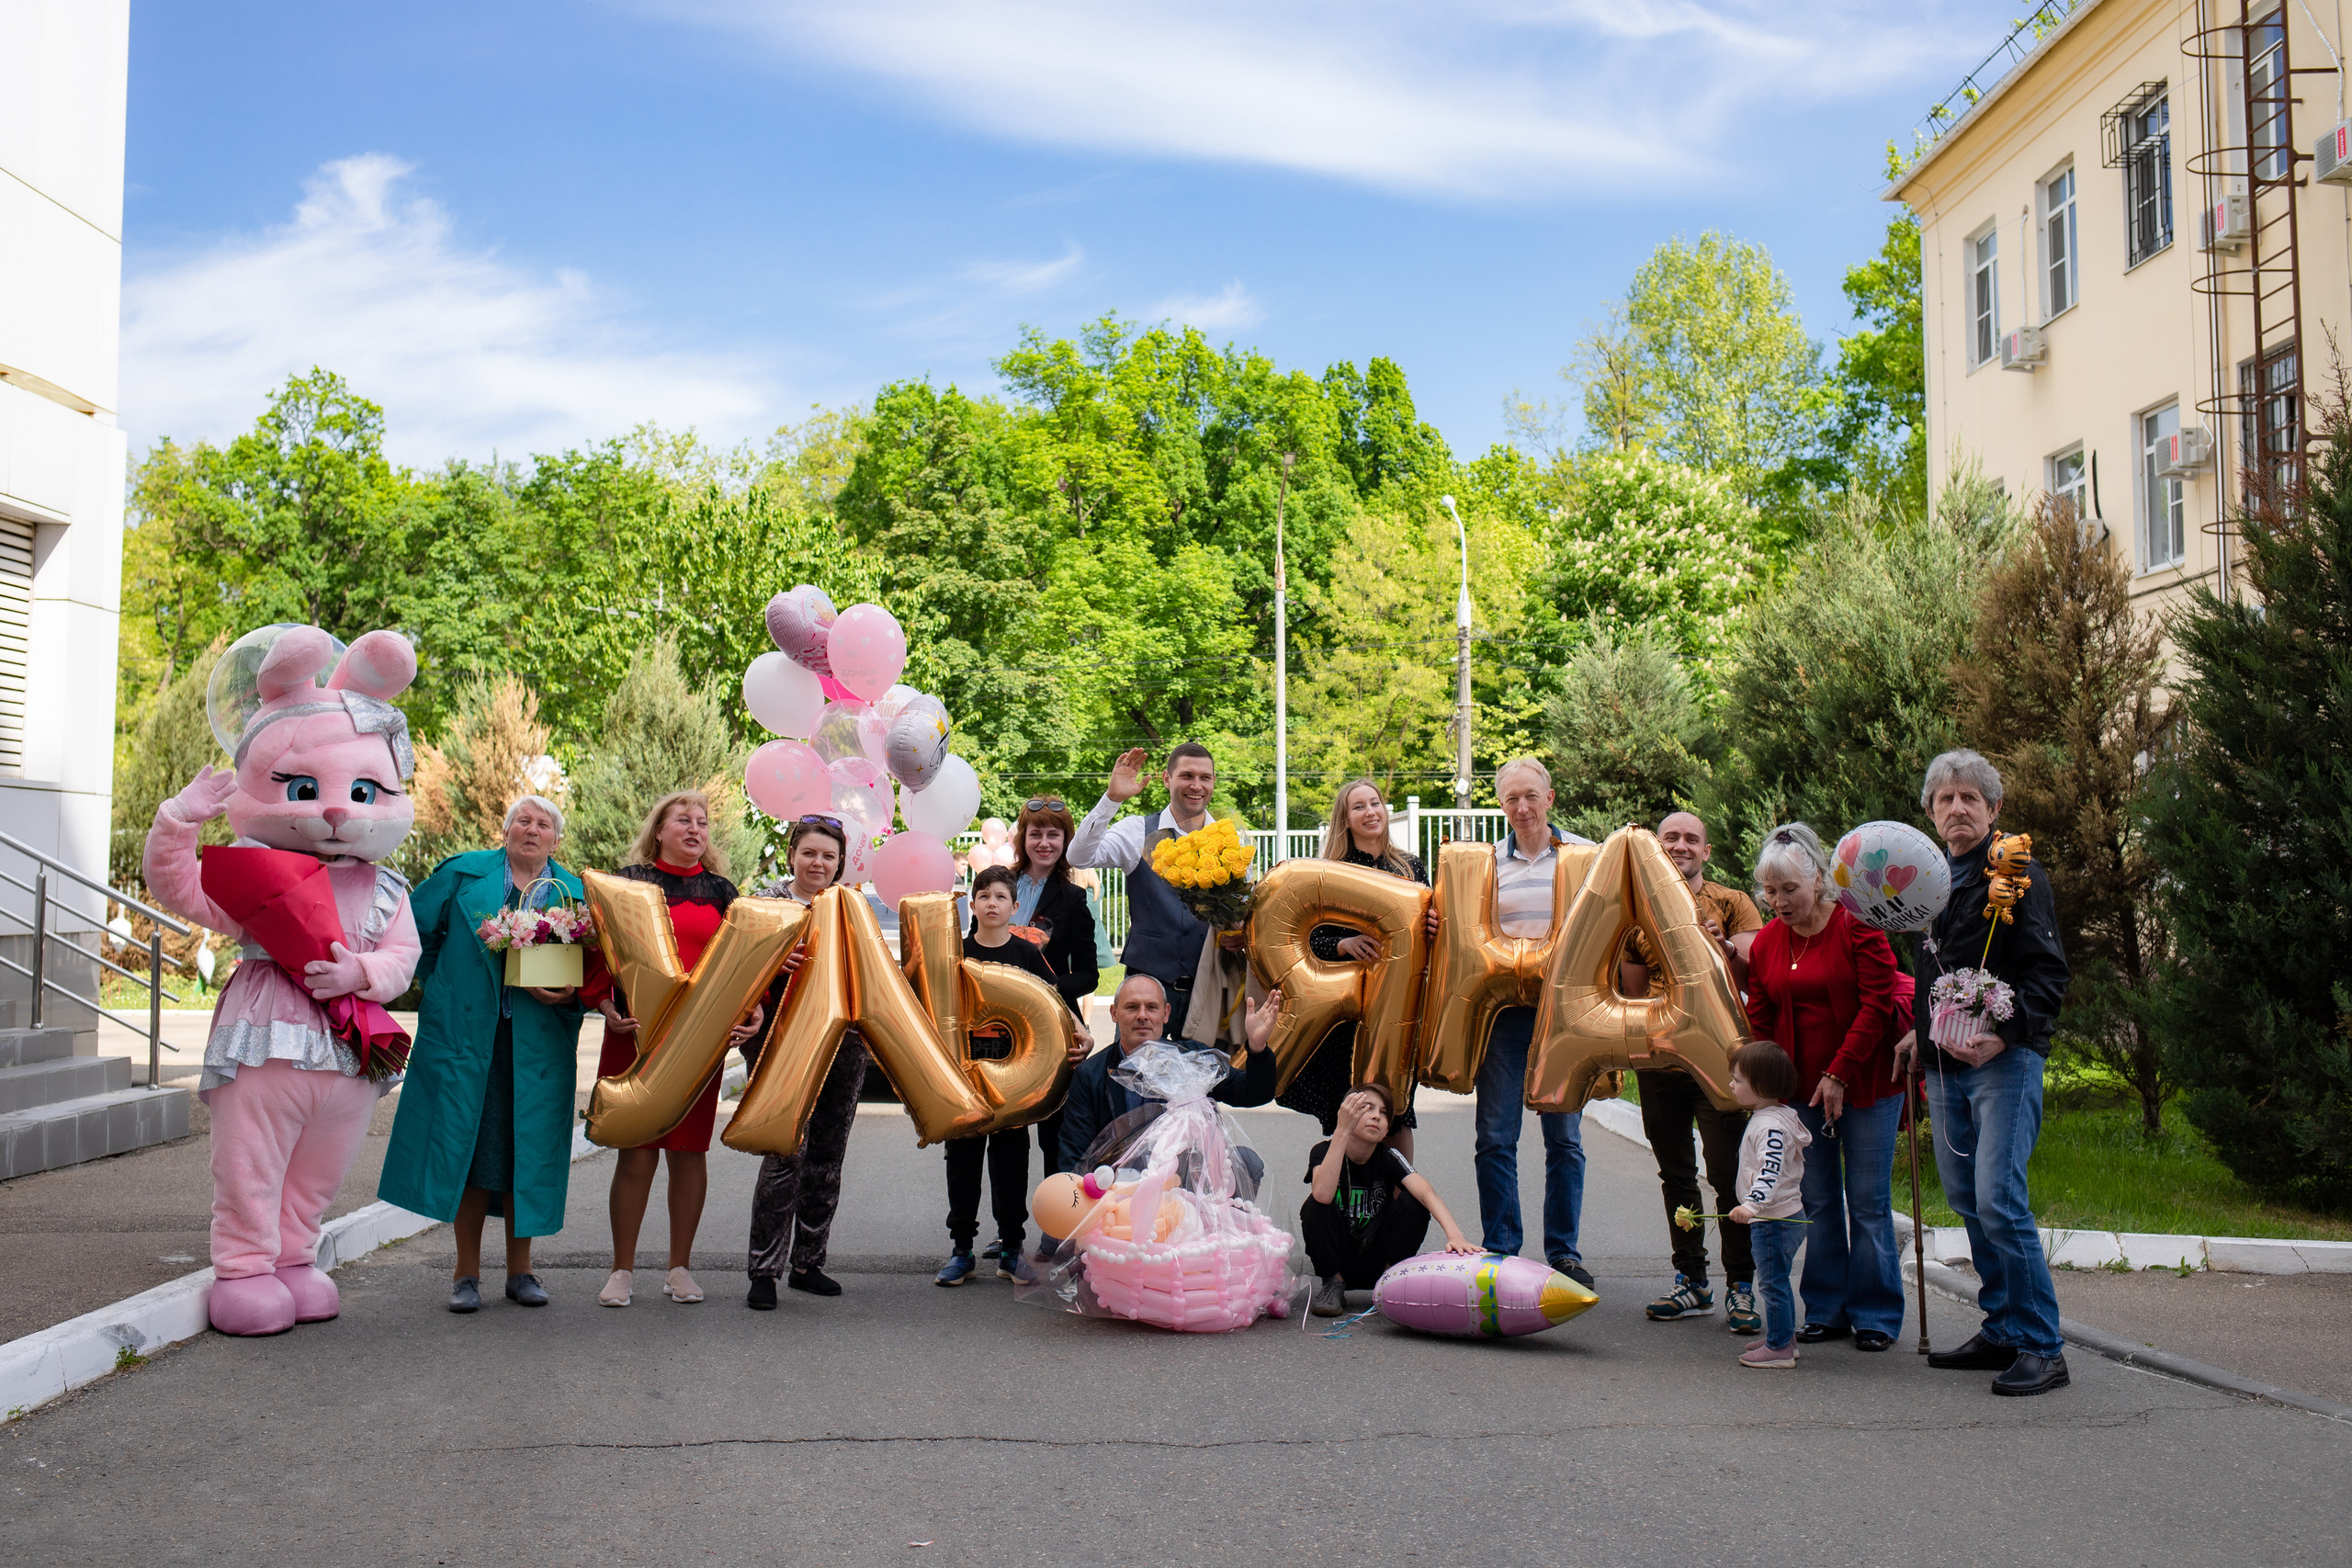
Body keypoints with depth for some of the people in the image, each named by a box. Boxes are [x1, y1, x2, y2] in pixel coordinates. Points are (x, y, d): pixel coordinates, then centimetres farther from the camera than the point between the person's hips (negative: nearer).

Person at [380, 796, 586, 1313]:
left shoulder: (576, 895, 9)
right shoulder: (464, 872, 6)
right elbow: (415, 926, 10)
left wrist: (570, 994, -14)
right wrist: (439, 983, 10)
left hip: (537, 1042, 1)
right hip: (465, 1032, -1)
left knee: (527, 1146, 3)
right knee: (467, 1142, 0)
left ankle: (520, 1270, 16)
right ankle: (467, 1273, 11)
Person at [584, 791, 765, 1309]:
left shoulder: (721, 891, 13)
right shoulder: (628, 880, 7)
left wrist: (754, 1007, -5)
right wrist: (606, 1004, -11)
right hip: (636, 1033, -2)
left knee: (690, 1149, 5)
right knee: (636, 1151, -2)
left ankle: (680, 1267, 16)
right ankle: (623, 1268, 9)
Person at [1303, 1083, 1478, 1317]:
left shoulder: (1388, 1157, -10)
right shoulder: (1324, 1151, -15)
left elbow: (1426, 1192, -28)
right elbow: (1322, 1194, -38)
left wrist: (1454, 1235, -48)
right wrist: (1343, 1131, -43)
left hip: (1378, 1260, 1)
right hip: (1337, 1260, -1)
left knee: (1414, 1203, -21)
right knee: (1316, 1206, -29)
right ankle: (1333, 1284, -7)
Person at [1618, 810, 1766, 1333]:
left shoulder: (1732, 904, 3)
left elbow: (1757, 979, -6)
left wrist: (1727, 949, -22)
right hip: (1658, 1058, 4)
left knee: (1729, 1173, -6)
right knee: (1676, 1175, 10)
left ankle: (1740, 1288, 2)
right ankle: (1691, 1282, 19)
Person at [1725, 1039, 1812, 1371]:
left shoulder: (1771, 1126, -22)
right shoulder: (1777, 1117, 12)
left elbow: (1770, 1171, -34)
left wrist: (1752, 1203, -45)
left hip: (1773, 1219, -11)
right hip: (1778, 1216, 11)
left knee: (1772, 1282, -5)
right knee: (1775, 1282, 20)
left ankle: (1779, 1349, 0)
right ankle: (1783, 1337, 30)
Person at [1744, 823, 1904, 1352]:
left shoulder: (1857, 926, -9)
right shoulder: (1766, 941, 6)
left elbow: (1876, 1004, -13)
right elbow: (1759, 1019, 10)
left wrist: (1839, 1075, -15)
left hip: (1864, 1086, -4)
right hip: (1801, 1089, 4)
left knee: (1868, 1202, 0)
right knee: (1818, 1203, 8)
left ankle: (1875, 1315, 10)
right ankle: (1826, 1310, 17)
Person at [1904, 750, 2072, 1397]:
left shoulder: (2017, 873, -5)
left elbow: (2048, 972, -11)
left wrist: (2003, 1033, -23)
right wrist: (1919, 1029, 17)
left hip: (2005, 1060, -8)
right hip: (1945, 1062, 8)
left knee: (1999, 1200, -14)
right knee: (1965, 1197, 10)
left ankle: (2042, 1347, -6)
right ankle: (2002, 1331, 20)